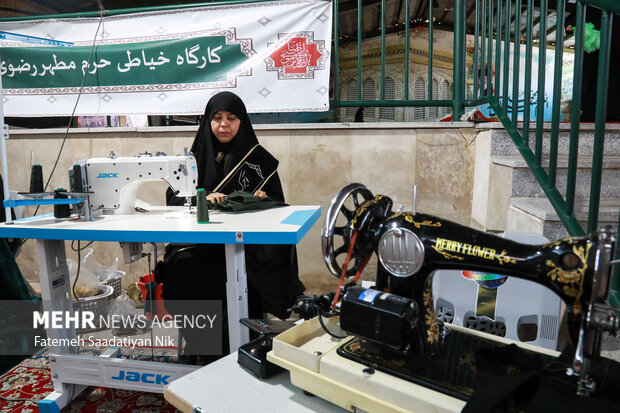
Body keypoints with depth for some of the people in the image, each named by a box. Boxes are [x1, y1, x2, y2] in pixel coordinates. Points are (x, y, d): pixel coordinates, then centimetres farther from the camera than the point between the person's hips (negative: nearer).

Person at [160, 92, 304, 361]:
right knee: (180, 266, -25)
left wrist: (263, 199, -15)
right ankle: (200, 351, -4)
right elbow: (173, 196, 5)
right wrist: (203, 198, -14)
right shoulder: (196, 157, 15)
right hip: (202, 243, 2)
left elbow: (278, 201, 8)